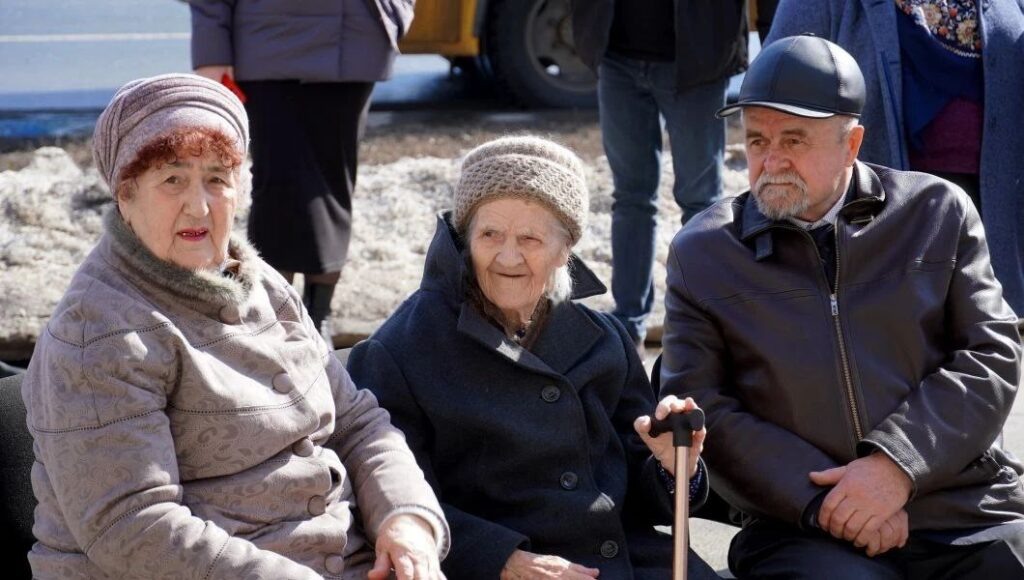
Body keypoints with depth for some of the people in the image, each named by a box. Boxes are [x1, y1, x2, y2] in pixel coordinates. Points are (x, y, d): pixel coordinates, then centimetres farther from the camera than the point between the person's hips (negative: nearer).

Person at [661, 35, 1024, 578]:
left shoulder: (937, 212, 9)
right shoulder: (700, 253, 8)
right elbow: (698, 408, 2)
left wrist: (896, 463, -10)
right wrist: (820, 498, -10)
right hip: (803, 531, -2)